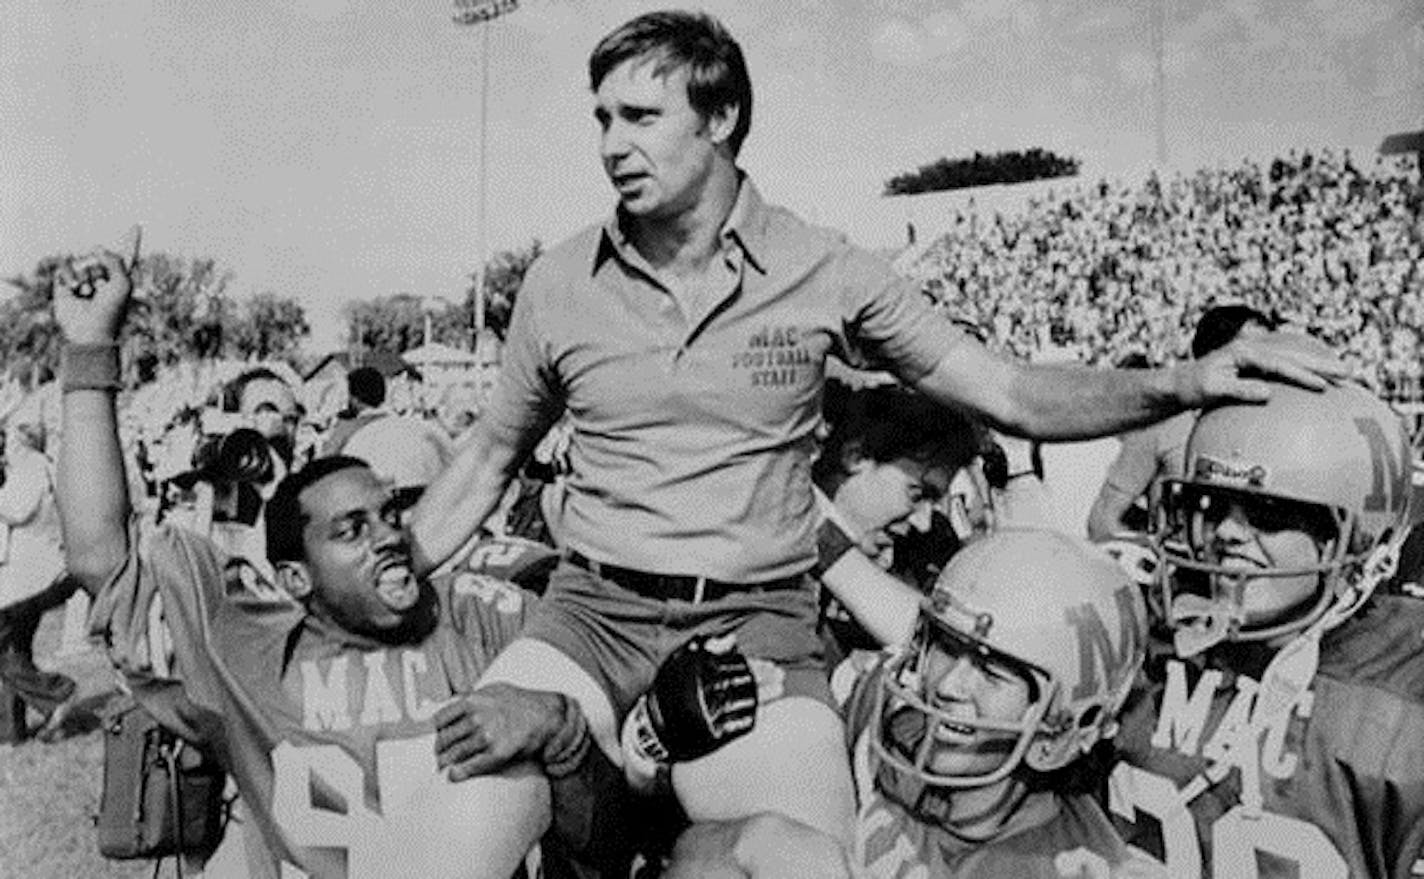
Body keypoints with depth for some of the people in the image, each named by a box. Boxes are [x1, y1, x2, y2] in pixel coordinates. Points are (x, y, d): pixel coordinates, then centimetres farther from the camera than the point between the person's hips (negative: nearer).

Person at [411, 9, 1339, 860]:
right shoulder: (558, 285, 4)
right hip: (593, 610, 2)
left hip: (758, 617, -1)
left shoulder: (824, 273, -2)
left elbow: (1011, 393, 0)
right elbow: (488, 459, 17)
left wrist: (1177, 385, -16)